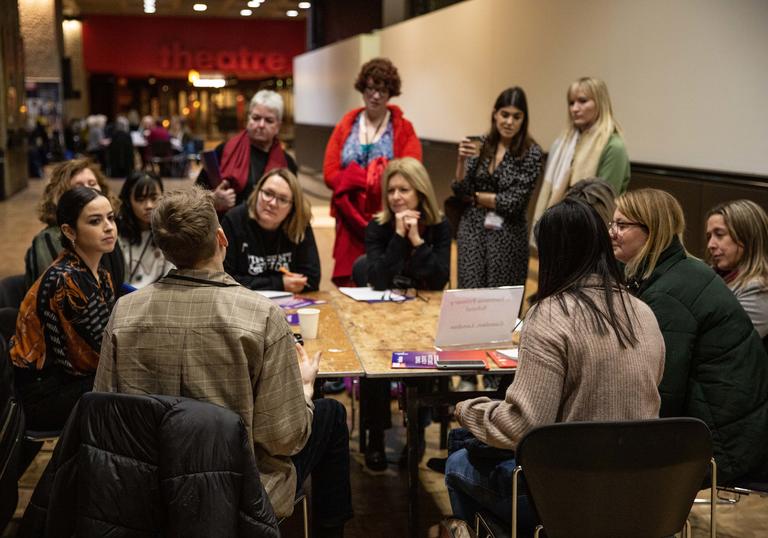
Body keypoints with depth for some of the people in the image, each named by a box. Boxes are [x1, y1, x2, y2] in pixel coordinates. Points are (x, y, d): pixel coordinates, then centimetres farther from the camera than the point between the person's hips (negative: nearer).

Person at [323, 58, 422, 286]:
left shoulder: (404, 130, 5)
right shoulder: (346, 126, 12)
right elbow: (329, 173, 3)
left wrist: (359, 180, -14)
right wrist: (376, 181, -11)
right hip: (350, 219, 2)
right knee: (348, 284, -1)